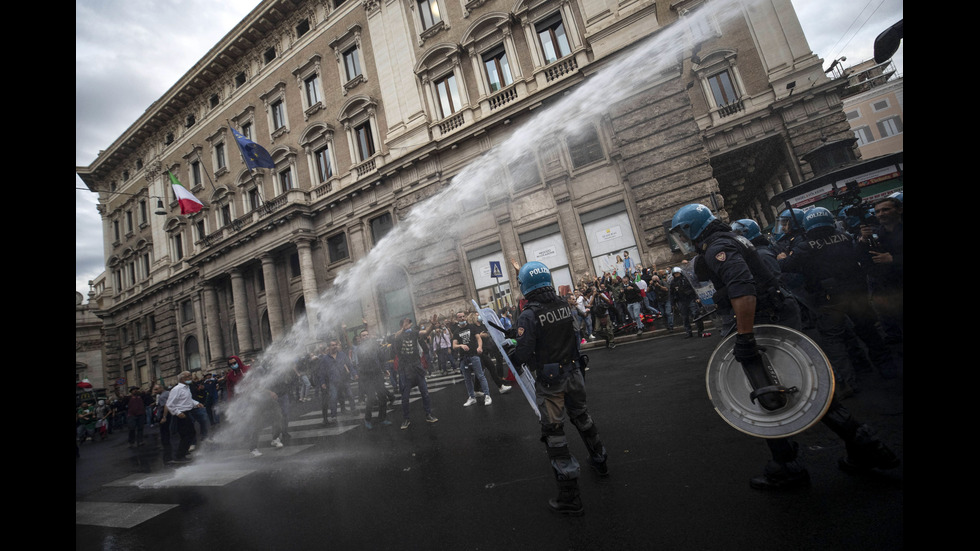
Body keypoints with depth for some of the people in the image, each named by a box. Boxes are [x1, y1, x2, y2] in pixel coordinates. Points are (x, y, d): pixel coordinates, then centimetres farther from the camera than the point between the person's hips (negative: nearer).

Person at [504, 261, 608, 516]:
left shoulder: (528, 316, -22)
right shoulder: (565, 305, -4)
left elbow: (522, 356, -22)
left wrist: (511, 346, -1)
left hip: (549, 381, -6)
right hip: (573, 373, 6)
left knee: (554, 433, 6)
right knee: (582, 417, 28)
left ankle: (570, 497, 14)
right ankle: (600, 461, 51)